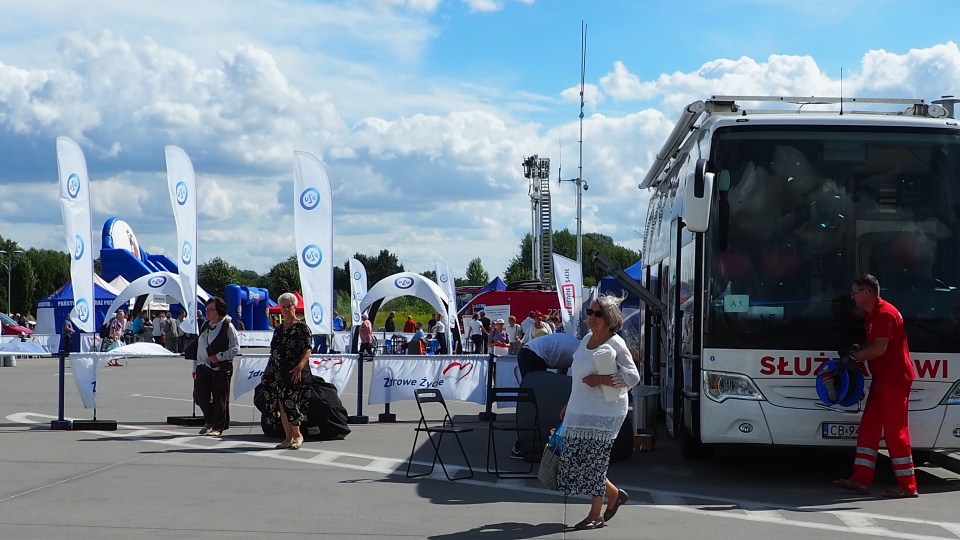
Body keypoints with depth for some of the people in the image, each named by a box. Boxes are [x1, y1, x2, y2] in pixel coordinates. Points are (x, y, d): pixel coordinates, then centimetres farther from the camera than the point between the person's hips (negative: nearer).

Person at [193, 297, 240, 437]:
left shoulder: (227, 327, -10)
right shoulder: (205, 326, 11)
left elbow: (235, 347, -10)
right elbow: (199, 347, 16)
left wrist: (218, 357, -18)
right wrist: (195, 367, 16)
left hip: (221, 368, -6)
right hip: (203, 366, 6)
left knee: (219, 398, 1)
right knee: (200, 395, 7)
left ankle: (218, 427, 13)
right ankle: (209, 421, 28)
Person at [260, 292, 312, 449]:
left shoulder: (302, 327, -5)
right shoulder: (278, 329, 15)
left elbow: (307, 351, -11)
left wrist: (300, 367, -25)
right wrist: (268, 371, 16)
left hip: (295, 374, -7)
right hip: (278, 373, 7)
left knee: (290, 405, -6)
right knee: (281, 406, 5)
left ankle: (297, 435, 10)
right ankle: (288, 438, 12)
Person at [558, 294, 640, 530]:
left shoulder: (615, 344, -10)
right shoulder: (586, 339, 12)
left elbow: (633, 377, -16)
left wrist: (600, 380, -20)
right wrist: (569, 404, 22)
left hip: (604, 412, -8)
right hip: (580, 411, 8)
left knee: (593, 462, -4)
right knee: (573, 460, 7)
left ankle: (596, 515, 9)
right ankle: (614, 494, 25)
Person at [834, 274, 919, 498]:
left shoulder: (885, 313, -18)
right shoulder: (870, 314, 14)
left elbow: (879, 348, -24)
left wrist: (854, 356, -14)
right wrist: (856, 352, 1)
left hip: (895, 379, -11)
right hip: (882, 378, 11)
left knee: (895, 430, -8)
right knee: (868, 427, 9)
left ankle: (908, 486, -3)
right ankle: (861, 479, 10)